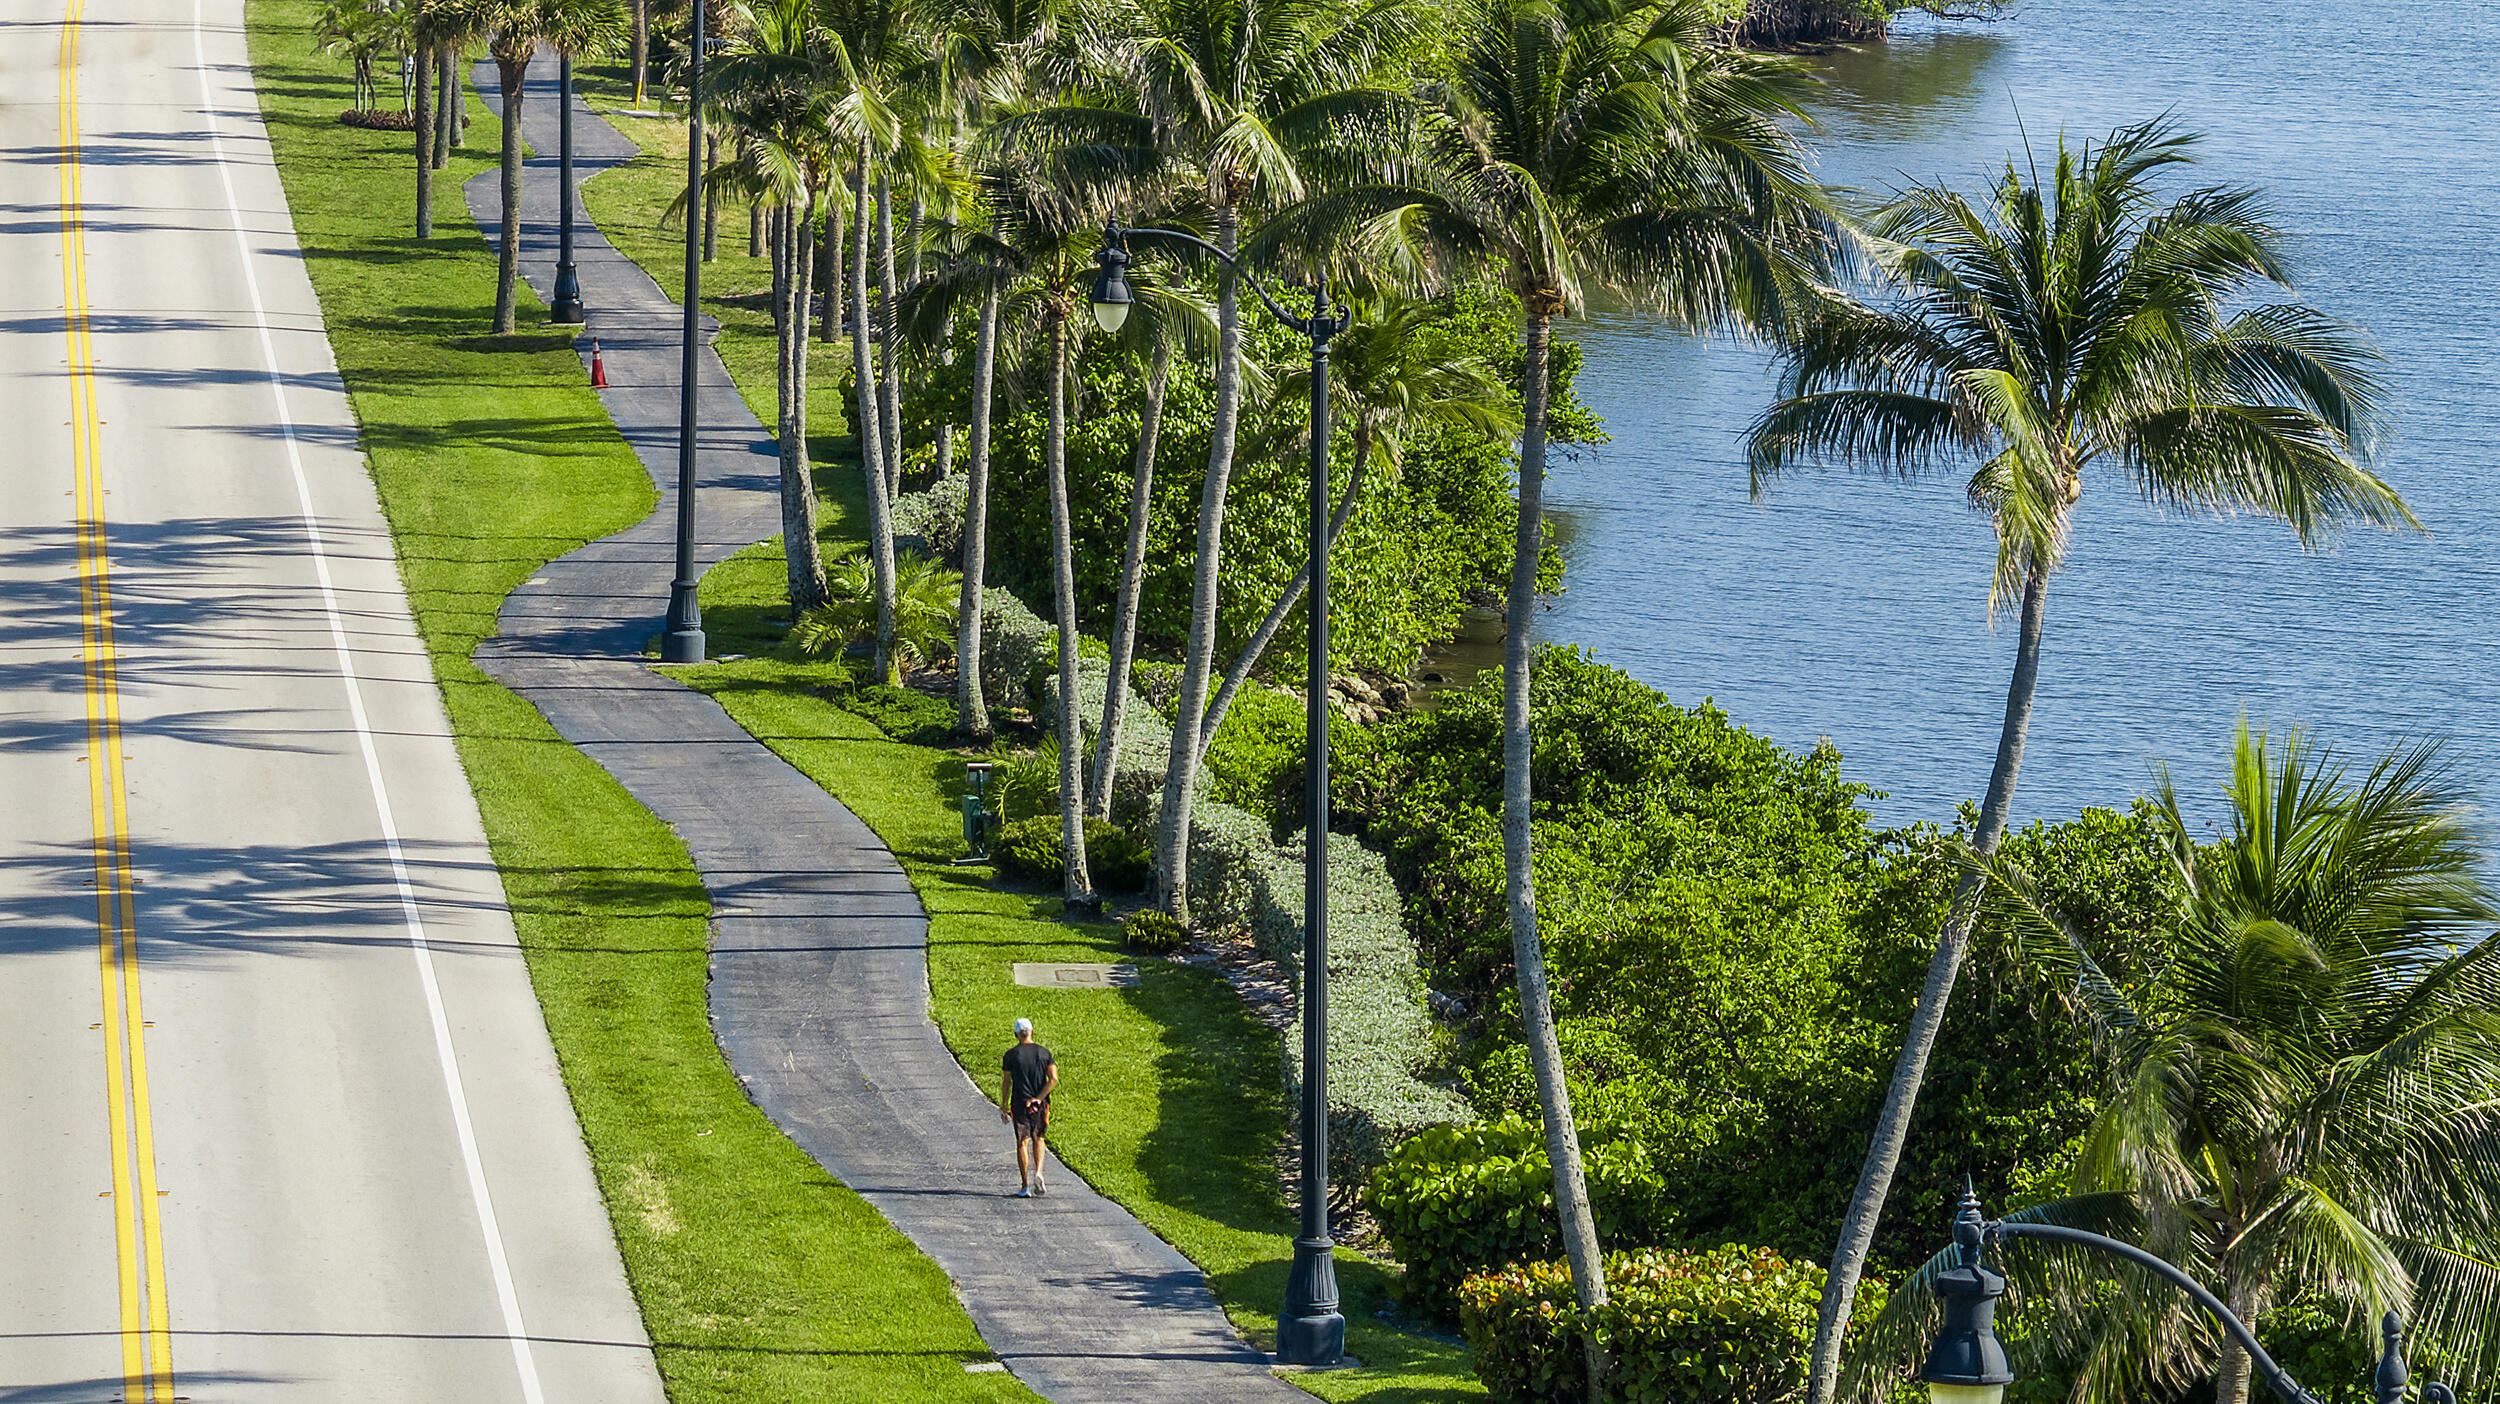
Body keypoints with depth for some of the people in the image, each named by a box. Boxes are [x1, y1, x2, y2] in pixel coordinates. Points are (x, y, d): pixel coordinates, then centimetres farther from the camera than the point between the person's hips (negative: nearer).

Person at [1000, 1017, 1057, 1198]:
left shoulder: (1011, 1055, -4)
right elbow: (1053, 1079, -7)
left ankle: (1025, 1186, -2)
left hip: (1020, 1104, -2)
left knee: (1022, 1143, 2)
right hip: (1040, 1105, 2)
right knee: (1037, 1139, 21)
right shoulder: (1044, 1052, 2)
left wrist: (1003, 1107, 5)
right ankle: (1038, 1172, 0)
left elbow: (1006, 1083, -2)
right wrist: (1039, 1098, -8)